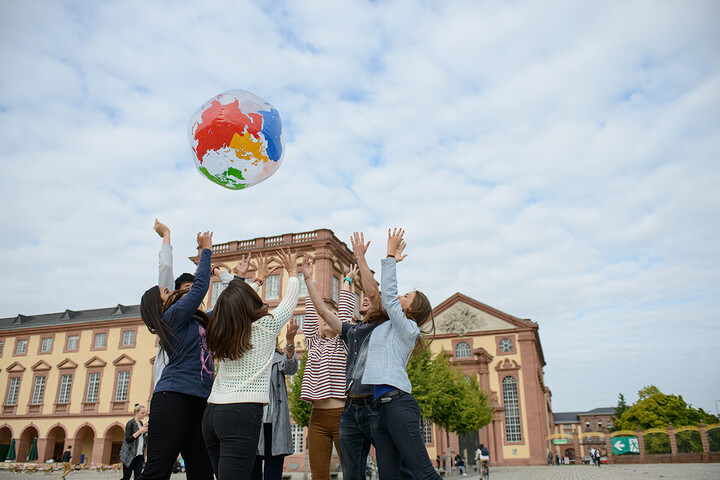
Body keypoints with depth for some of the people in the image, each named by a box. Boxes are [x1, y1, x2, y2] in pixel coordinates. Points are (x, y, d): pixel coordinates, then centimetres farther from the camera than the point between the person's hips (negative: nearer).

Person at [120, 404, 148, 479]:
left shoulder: (140, 423, 12)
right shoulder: (130, 423, -10)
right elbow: (128, 439, -17)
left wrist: (146, 432, 2)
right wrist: (140, 431, -21)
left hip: (139, 455, 6)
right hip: (129, 455, -6)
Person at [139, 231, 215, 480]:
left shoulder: (196, 322, 23)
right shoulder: (172, 317, 0)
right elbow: (199, 287, -5)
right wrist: (206, 250, 5)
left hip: (199, 401, 9)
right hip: (174, 397, -9)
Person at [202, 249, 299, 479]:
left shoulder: (224, 333, 11)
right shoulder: (265, 326, -5)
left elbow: (239, 307, 30)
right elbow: (290, 301, 12)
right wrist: (292, 271, 29)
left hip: (212, 412, 7)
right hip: (242, 413, -7)